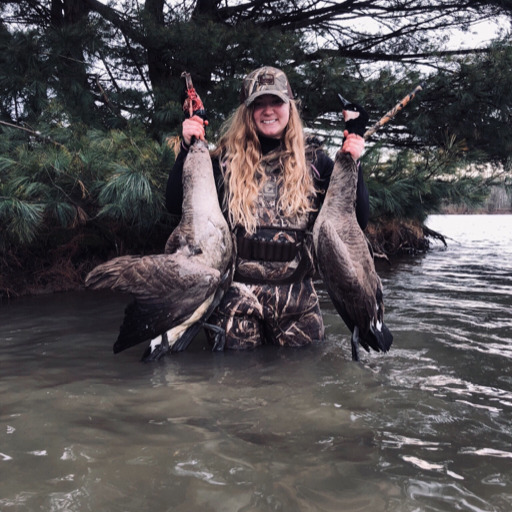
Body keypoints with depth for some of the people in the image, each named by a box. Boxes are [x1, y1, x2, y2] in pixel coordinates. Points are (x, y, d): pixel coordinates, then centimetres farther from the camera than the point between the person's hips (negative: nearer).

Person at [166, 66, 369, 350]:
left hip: (297, 297, 1)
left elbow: (358, 220, 1)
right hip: (235, 293, -1)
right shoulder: (226, 159, 1)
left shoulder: (312, 160, 4)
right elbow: (175, 204, -5)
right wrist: (187, 147, -12)